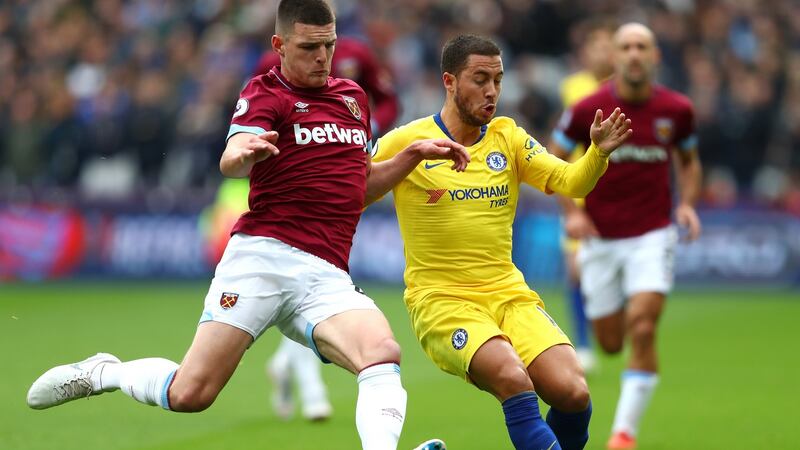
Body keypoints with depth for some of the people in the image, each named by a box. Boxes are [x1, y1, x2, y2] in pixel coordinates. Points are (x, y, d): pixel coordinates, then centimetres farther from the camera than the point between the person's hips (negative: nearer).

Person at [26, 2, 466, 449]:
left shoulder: (353, 96, 21)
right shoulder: (266, 93, 2)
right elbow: (231, 162, -18)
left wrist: (411, 155, 20)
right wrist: (243, 152, -42)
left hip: (327, 277, 4)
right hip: (264, 258, -4)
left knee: (383, 353, -27)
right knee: (190, 394, -8)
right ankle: (105, 371, 21)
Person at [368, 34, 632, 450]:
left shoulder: (507, 136, 10)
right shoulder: (406, 141, -1)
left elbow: (569, 183, 1)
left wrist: (599, 152, -19)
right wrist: (409, 158, -16)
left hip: (509, 294, 4)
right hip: (440, 299, -4)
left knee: (573, 392, -17)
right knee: (511, 377, -32)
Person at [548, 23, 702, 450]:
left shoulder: (676, 109, -3)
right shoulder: (588, 109, -9)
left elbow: (689, 161, 15)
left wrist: (687, 203, -2)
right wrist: (572, 211, -9)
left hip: (652, 234, 0)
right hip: (600, 238, 0)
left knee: (642, 330, -17)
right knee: (610, 343, 7)